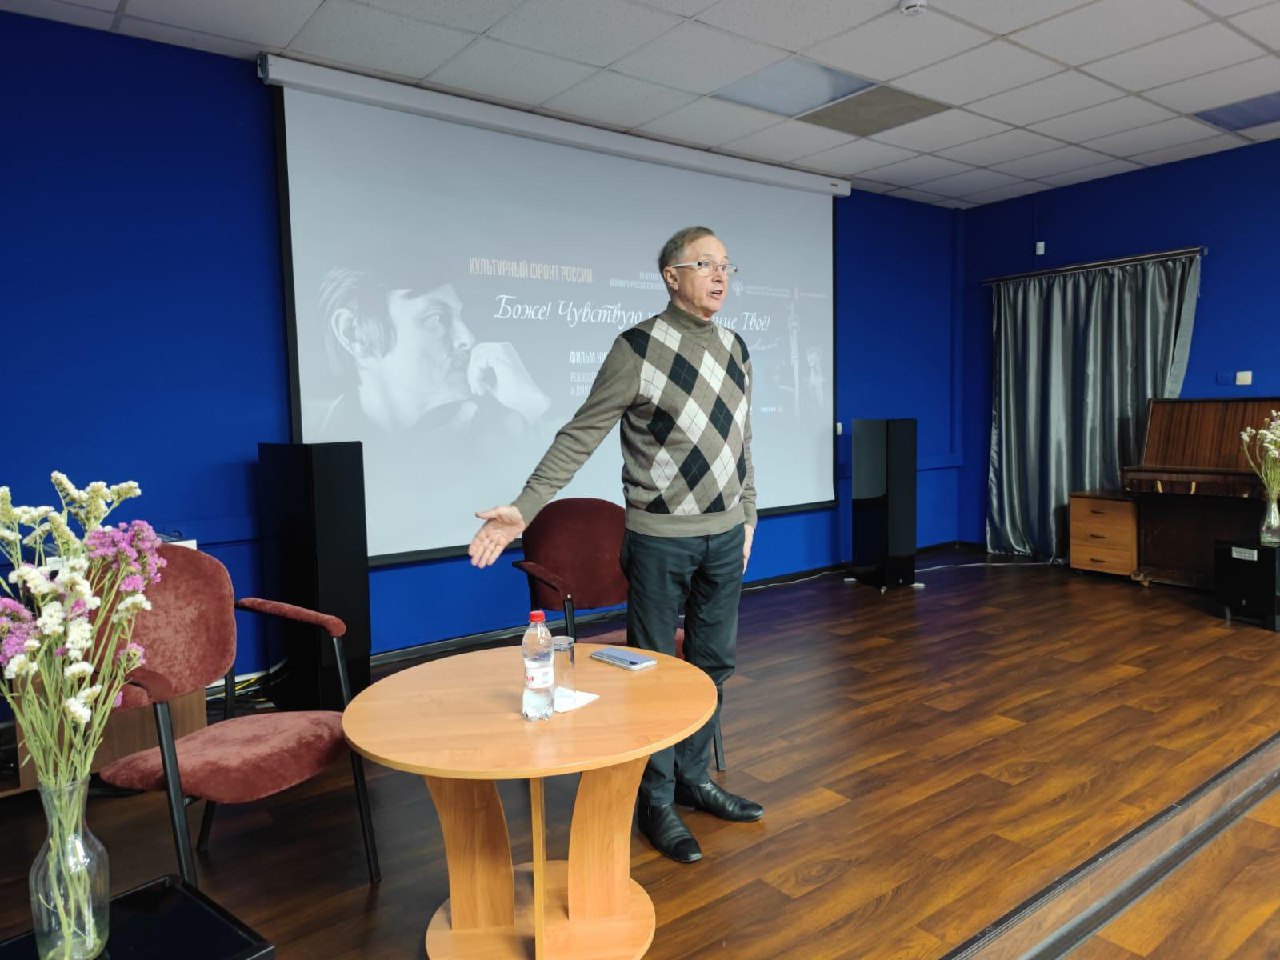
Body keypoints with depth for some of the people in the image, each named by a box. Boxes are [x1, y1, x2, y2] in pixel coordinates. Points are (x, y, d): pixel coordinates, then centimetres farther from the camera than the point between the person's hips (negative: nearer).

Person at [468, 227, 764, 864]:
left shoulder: (735, 349, 6)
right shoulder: (638, 348, -13)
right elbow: (579, 437, -12)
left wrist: (747, 517, 17)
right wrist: (523, 509, -18)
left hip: (724, 536, 6)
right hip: (660, 540, -6)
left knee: (713, 665, 15)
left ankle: (693, 779, 34)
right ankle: (657, 801, 25)